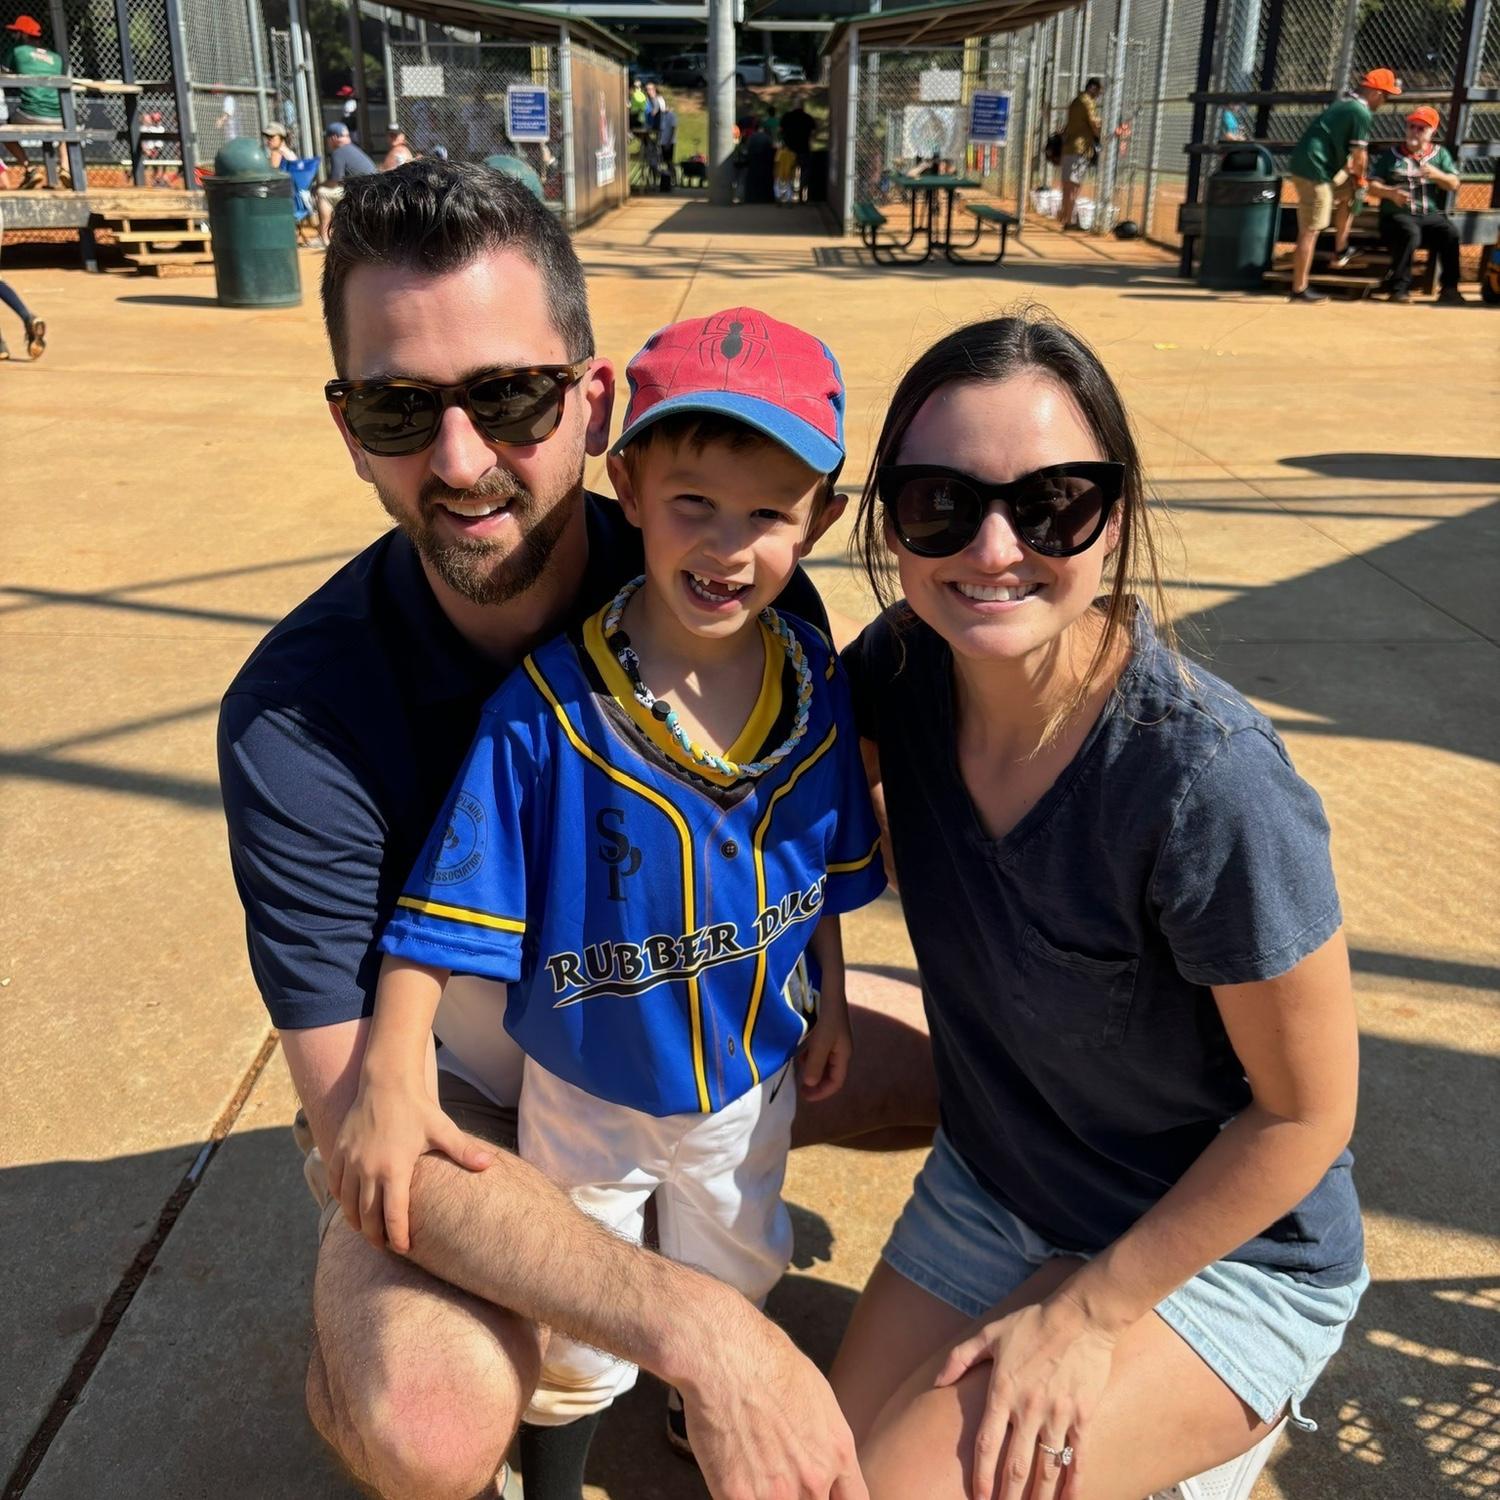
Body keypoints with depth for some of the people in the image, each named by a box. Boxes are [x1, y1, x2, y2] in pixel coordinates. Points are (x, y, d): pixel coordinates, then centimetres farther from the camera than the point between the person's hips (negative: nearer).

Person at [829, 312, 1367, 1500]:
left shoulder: (1208, 786, -33)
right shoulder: (904, 671, -16)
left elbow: (1308, 1112, -20)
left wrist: (1084, 1314, -13)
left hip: (1220, 1248, -5)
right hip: (987, 1194, 6)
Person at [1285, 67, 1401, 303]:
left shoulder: (1343, 103, 19)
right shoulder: (1362, 113, -10)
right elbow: (1359, 156, -10)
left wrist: (1352, 174, 19)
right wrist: (1360, 178, 9)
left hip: (1305, 165, 10)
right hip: (1315, 171, -10)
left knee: (1349, 192, 27)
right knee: (1310, 231, -7)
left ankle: (1340, 251, 30)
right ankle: (1299, 290, -5)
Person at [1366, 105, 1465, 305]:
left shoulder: (1440, 154, 17)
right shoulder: (1390, 154, 11)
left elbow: (1454, 185, 7)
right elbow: (1373, 187, 2)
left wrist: (1437, 175, -14)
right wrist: (1391, 193, -20)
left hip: (1431, 215, 2)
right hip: (1397, 215, -2)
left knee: (1451, 232, -28)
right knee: (1411, 233, -36)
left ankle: (1449, 288, -20)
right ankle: (1399, 287, -28)